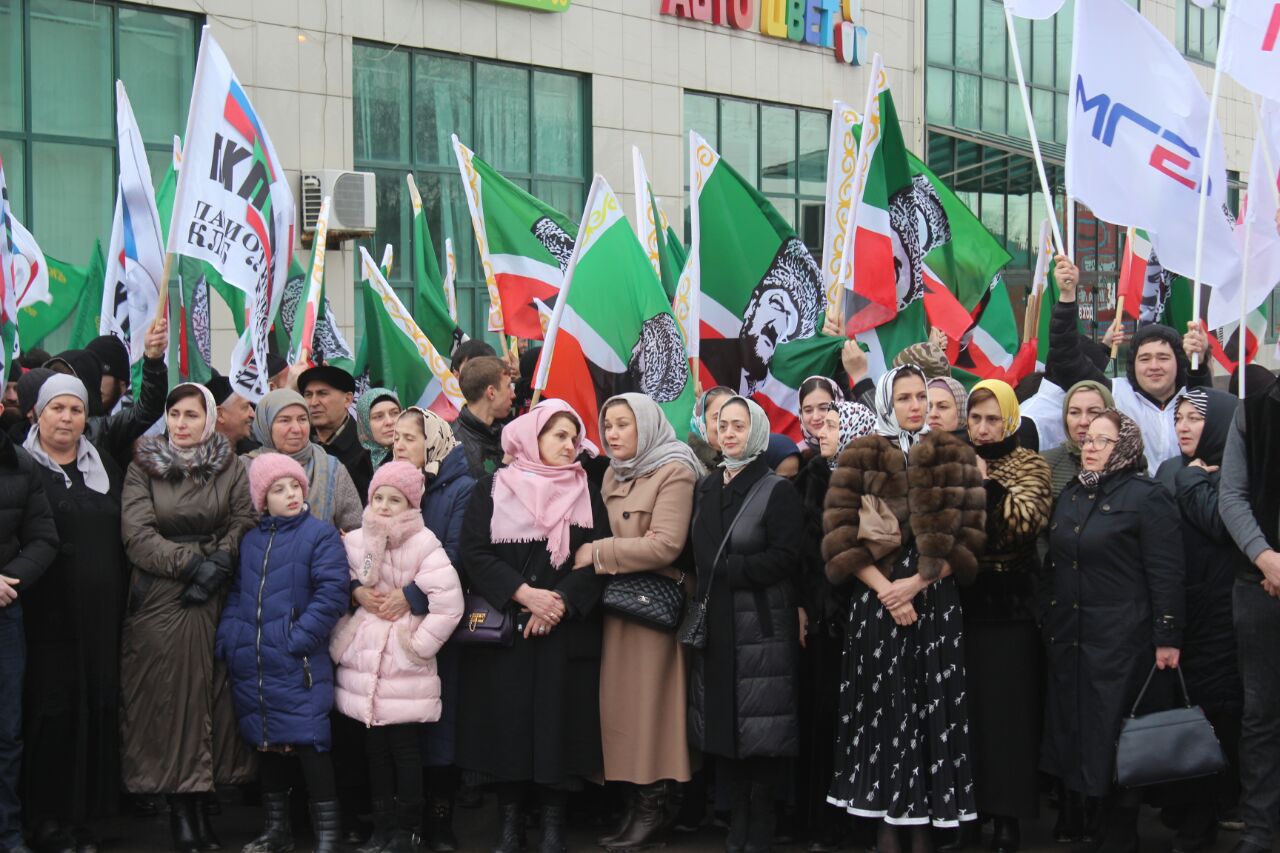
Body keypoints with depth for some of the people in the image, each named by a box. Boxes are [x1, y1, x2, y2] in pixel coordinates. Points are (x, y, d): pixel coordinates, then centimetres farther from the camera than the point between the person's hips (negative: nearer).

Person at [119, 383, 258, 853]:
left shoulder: (228, 466, 7)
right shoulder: (143, 469, 3)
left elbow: (245, 520, 0)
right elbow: (137, 534, -6)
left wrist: (220, 561, -16)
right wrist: (191, 563, -14)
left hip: (215, 599, 1)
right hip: (159, 598, -1)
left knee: (212, 690, 0)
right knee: (168, 694, -2)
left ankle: (200, 802, 9)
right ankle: (180, 810, 4)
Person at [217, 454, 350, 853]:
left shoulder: (320, 535, -3)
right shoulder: (250, 541, 14)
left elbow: (331, 594, -11)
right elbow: (236, 595, 18)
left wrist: (299, 639, -16)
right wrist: (227, 639, 4)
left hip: (299, 666, -5)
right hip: (252, 666, 6)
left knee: (308, 744, -8)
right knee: (267, 744, 13)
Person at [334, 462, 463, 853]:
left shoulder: (424, 544, -12)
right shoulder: (354, 541, 3)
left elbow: (449, 604, -18)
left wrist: (418, 646, -14)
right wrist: (357, 591, -3)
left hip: (405, 666, -5)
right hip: (363, 662, 5)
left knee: (405, 747, 1)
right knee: (375, 747, 11)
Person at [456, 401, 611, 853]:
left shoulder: (585, 492, 9)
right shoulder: (492, 489, 5)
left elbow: (598, 558, 0)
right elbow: (474, 552, -4)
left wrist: (560, 602, -13)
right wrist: (523, 594, -15)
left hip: (567, 629, 1)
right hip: (502, 627, -1)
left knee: (559, 721, -1)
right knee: (506, 721, -1)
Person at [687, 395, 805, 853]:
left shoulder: (777, 490, -5)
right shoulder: (706, 487, 14)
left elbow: (785, 556, -14)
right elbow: (697, 550, 15)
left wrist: (727, 570, -14)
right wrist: (704, 586, -2)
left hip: (761, 622, -6)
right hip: (714, 621, 6)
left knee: (760, 725, -4)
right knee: (722, 722, 6)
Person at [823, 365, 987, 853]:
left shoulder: (957, 457, 7)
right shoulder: (859, 457, 5)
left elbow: (968, 537, 0)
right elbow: (840, 537, -2)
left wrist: (916, 583, -11)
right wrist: (884, 589, -12)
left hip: (936, 602, 1)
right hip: (876, 601, 0)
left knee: (932, 708, -1)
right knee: (882, 708, 0)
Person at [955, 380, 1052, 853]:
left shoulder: (1028, 464, 1)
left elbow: (1027, 520, -17)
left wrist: (986, 482, -17)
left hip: (1009, 606, -3)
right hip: (960, 604, 3)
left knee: (1006, 708, 0)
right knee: (962, 708, 5)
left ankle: (1008, 815, 8)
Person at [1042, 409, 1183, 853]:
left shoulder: (1146, 497, -8)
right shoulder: (1070, 496, 13)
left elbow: (1166, 575, -11)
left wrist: (1167, 639, -14)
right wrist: (1046, 620, 13)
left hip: (1121, 641, -7)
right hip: (1068, 637, 7)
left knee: (1114, 740, -1)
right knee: (1072, 733, 9)